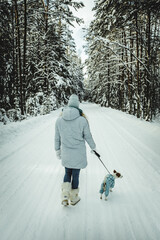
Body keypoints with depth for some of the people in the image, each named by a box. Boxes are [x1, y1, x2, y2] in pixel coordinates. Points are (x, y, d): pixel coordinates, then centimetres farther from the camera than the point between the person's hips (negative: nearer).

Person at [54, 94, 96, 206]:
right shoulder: (82, 120, -17)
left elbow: (57, 138, 3)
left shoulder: (59, 119, -7)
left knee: (67, 173, 23)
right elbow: (88, 137, -6)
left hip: (65, 154, 3)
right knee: (75, 175, 13)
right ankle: (73, 198, 29)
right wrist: (93, 147, 11)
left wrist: (58, 150, 17)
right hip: (78, 154, -2)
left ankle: (65, 196, 11)